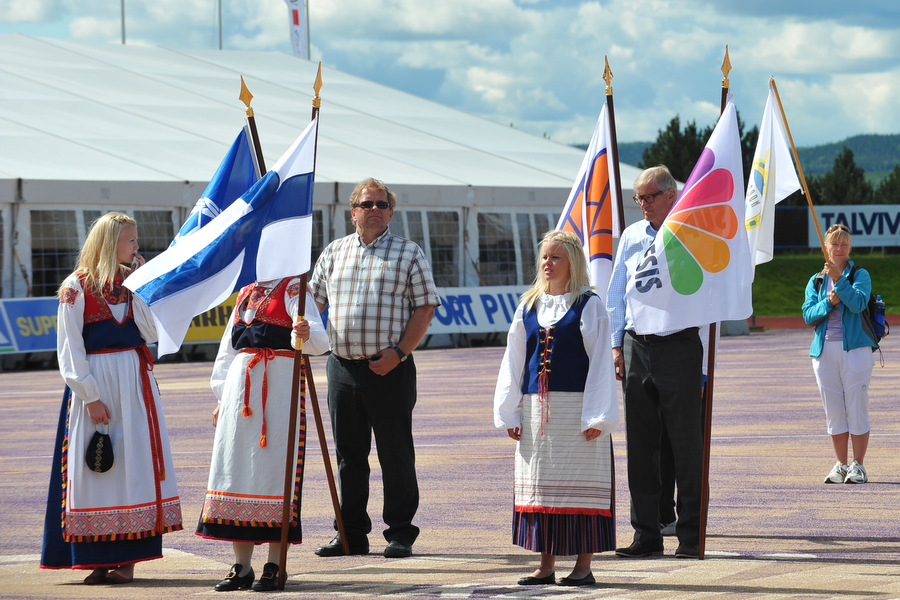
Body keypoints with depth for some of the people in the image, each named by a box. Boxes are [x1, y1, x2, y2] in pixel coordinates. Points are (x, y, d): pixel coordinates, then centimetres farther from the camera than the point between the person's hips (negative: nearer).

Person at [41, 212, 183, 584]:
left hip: (135, 385, 4)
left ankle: (127, 558, 2)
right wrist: (90, 397, -13)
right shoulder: (77, 287, -4)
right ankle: (98, 560, 4)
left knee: (134, 464, -1)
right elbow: (69, 349, -6)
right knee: (95, 466, -2)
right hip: (94, 383, -4)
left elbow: (151, 333, 0)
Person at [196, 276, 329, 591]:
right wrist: (222, 396, 17)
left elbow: (319, 339, -16)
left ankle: (275, 566, -1)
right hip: (240, 385, 6)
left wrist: (306, 334, -38)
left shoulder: (293, 289, -1)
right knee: (236, 467, 4)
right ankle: (242, 567, 10)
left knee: (274, 468, -7)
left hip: (281, 386, -6)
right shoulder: (245, 294, 19)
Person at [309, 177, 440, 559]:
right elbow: (313, 301, 16)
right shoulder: (334, 253, 13)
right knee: (348, 455, 8)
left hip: (390, 370, -4)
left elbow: (425, 307, -2)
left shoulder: (409, 254, 2)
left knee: (396, 455, -1)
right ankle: (351, 534, 16)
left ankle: (400, 534, 6)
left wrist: (398, 353, -12)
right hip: (343, 367, 4)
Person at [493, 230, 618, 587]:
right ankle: (546, 564, 12)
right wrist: (508, 413, 7)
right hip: (536, 410, 5)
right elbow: (513, 363, 14)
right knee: (541, 485, 6)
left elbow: (600, 363, -6)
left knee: (580, 485, -2)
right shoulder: (528, 307, 12)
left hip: (576, 409, -5)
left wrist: (596, 416, -12)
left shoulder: (588, 306, -2)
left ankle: (584, 565, 4)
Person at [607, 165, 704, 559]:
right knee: (640, 442, 6)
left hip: (679, 346, -5)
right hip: (637, 347, 5)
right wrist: (616, 345, 9)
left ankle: (691, 536, 3)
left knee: (686, 442, -3)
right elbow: (616, 293, 17)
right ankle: (646, 534, 11)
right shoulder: (631, 237, 12)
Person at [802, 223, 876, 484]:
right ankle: (841, 465, 15)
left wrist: (839, 279, -23)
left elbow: (859, 303, -14)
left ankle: (858, 466, 2)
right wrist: (828, 302, -13)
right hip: (825, 350, 4)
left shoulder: (859, 275, 4)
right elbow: (808, 315, 3)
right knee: (833, 409, 6)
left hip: (854, 348, -4)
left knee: (856, 406, -5)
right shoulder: (816, 281, 15)